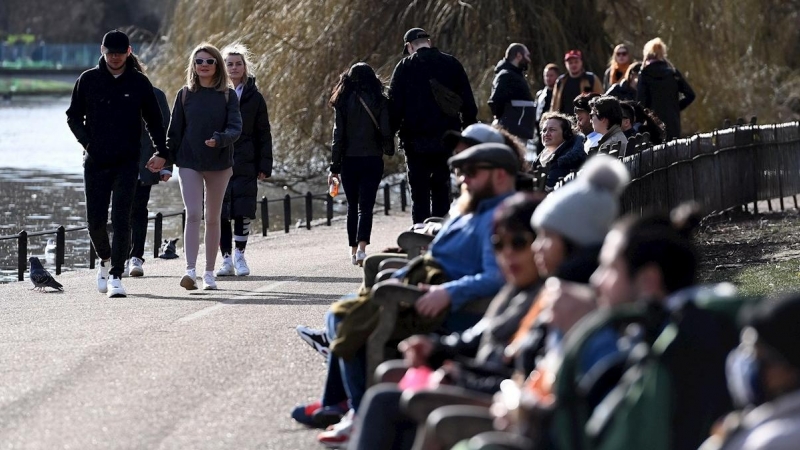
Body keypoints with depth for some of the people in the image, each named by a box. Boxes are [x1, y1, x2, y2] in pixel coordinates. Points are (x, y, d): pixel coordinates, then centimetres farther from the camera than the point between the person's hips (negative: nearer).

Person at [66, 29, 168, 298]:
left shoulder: (139, 83, 3)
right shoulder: (88, 80, 3)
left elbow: (154, 120, 10)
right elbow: (73, 116, 10)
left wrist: (161, 153, 3)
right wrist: (88, 143, -3)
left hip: (127, 164, -1)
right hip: (95, 164, 1)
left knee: (121, 221, -10)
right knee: (95, 221, 4)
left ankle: (116, 276, -8)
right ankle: (105, 260, 31)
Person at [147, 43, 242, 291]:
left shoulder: (228, 95, 1)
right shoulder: (185, 95, 4)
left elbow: (235, 128, -8)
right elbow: (175, 131, 7)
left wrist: (219, 140, -27)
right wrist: (163, 155, -4)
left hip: (219, 164, 0)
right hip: (189, 163, 0)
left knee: (213, 218, 9)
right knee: (193, 215, -13)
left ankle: (209, 272, 18)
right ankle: (190, 270, -22)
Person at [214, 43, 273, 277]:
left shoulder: (254, 97, 5)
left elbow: (264, 133, 6)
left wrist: (264, 166, -1)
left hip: (245, 164, -1)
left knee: (243, 212, -4)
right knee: (221, 213, 0)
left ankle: (239, 255, 10)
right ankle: (227, 259, 8)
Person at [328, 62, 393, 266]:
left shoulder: (343, 103, -1)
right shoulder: (379, 102, -3)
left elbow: (338, 136, -1)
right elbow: (386, 132, -6)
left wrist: (334, 167, 2)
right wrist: (389, 150, 15)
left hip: (349, 161, 1)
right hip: (372, 160, -1)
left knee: (352, 206, 15)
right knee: (365, 206, -3)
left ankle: (353, 251, 19)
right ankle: (362, 248, -21)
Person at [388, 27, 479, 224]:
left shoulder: (404, 67, -2)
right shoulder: (451, 64, 6)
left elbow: (394, 105, -5)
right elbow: (468, 103, 7)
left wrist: (388, 134, 1)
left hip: (416, 140, -2)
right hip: (447, 139, 2)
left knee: (419, 193, 2)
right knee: (441, 189, 11)